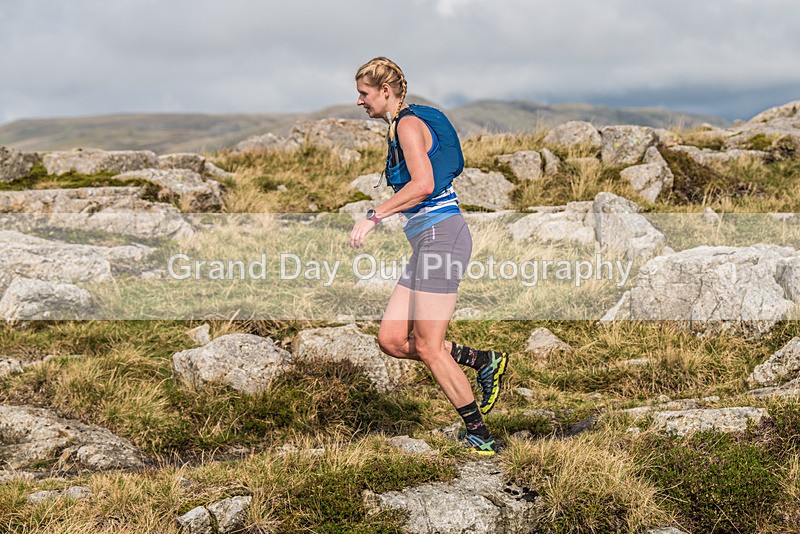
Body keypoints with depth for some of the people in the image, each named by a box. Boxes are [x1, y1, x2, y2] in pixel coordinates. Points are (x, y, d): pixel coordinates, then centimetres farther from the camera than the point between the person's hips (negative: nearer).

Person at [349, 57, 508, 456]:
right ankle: (483, 362, 13)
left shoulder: (409, 124, -9)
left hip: (441, 235, -10)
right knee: (391, 340, 4)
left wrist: (374, 216, -21)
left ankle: (479, 434, 3)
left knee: (428, 347, -7)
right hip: (427, 242, 10)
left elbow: (423, 184, -22)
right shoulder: (399, 128, 20)